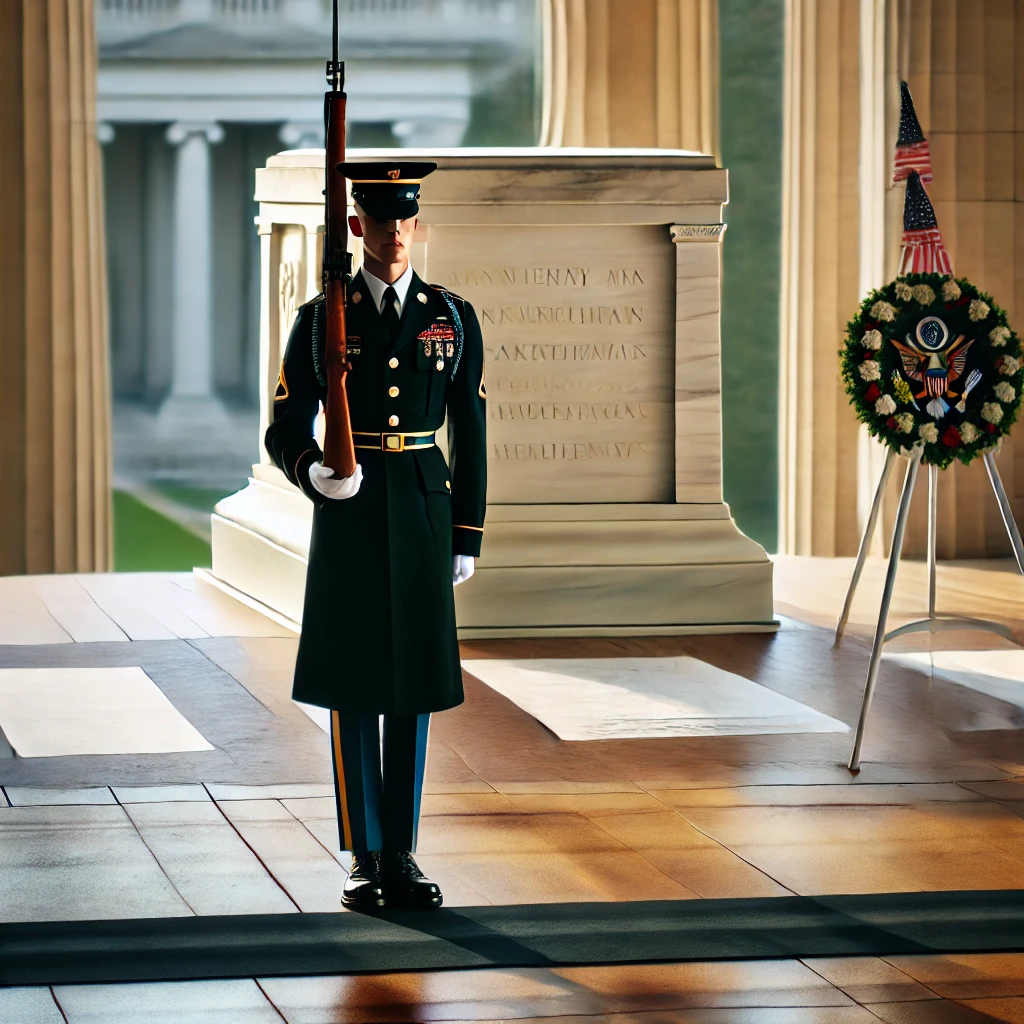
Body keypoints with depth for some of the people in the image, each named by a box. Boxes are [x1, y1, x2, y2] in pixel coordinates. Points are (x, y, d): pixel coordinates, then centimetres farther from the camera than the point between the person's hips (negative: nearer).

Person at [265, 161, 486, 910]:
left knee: (414, 686, 5)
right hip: (348, 515, -1)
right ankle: (366, 858, 9)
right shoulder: (320, 321, 0)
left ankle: (402, 856, 13)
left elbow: (471, 435, 6)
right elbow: (285, 431, 1)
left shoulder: (454, 319, 4)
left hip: (423, 514, 1)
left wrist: (468, 538, 3)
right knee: (354, 687, 1)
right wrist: (313, 474, -22)